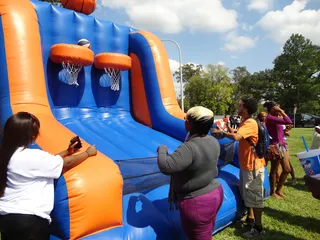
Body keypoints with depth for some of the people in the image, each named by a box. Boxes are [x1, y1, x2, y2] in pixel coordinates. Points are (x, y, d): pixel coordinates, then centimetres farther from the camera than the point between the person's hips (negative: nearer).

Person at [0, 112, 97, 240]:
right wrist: (88, 153, 3)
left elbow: (46, 162, 10)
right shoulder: (32, 157, -23)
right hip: (30, 219, -8)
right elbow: (67, 163, -12)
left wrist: (67, 152, 12)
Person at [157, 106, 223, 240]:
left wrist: (162, 149, -16)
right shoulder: (213, 142, -2)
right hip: (215, 193, 8)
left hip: (197, 203, -8)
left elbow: (166, 167, -35)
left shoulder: (190, 147, -31)